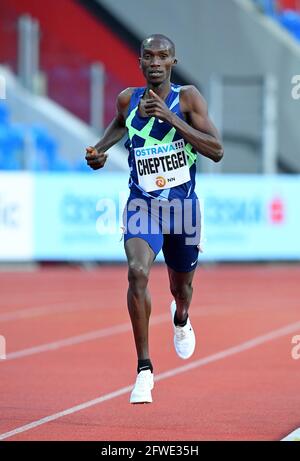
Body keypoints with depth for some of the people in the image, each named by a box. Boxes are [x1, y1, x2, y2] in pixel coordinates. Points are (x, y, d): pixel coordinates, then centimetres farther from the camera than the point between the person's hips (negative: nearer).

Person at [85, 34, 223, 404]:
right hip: (142, 204, 0)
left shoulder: (187, 98, -10)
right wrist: (100, 151, 6)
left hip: (182, 205, 0)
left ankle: (181, 319, 60)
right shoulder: (128, 100, -2)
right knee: (137, 272, -27)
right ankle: (144, 370, -20)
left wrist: (170, 118, -26)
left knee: (181, 286, 19)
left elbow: (216, 151, -19)